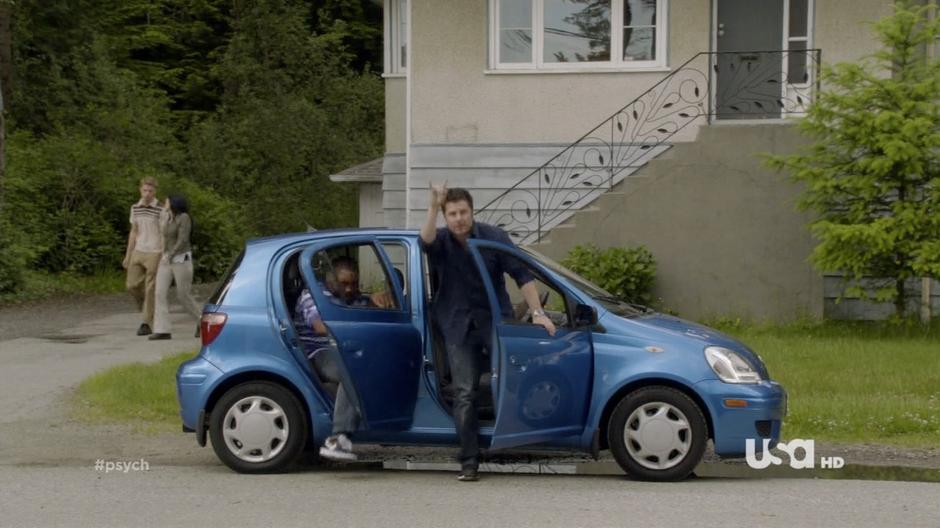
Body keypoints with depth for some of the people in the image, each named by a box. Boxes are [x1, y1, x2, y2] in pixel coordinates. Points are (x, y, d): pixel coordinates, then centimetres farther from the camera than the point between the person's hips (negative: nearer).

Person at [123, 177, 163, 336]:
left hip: (154, 253, -5)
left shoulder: (161, 210, -11)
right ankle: (147, 310, 26)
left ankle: (146, 324, 2)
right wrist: (127, 255, 12)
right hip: (138, 252, 5)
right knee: (132, 285, 1)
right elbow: (133, 232, 14)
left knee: (150, 290, -3)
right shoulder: (135, 208, 7)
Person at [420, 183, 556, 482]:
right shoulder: (441, 241, -1)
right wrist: (433, 207, -39)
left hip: (495, 320, 0)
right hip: (459, 327, 0)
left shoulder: (493, 237, -2)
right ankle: (469, 462, -4)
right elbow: (426, 241, -26)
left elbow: (521, 274, -4)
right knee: (465, 393, -4)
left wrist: (537, 313, -12)